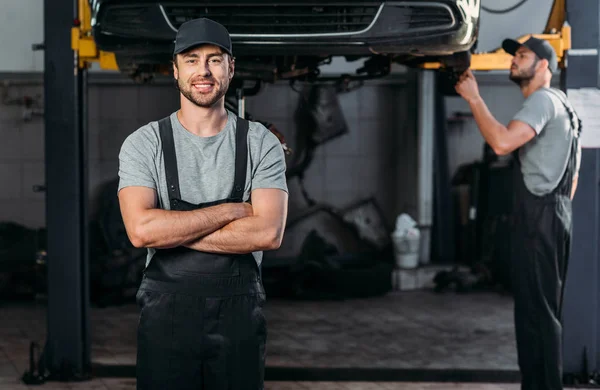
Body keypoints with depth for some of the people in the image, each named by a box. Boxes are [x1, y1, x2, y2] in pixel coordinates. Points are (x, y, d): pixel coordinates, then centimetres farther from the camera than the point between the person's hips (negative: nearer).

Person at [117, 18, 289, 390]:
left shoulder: (261, 143, 1)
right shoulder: (143, 144, -1)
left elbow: (268, 232, -12)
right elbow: (141, 229, -16)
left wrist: (173, 231, -14)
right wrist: (232, 210, -13)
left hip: (240, 311, 1)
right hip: (166, 313, -1)